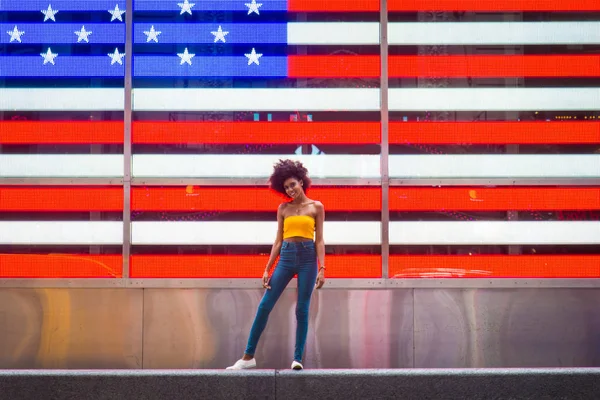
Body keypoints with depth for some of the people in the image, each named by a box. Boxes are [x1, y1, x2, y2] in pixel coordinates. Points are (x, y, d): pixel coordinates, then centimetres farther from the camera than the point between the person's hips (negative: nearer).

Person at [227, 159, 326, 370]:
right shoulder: (283, 208, 11)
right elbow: (278, 241, 10)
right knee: (264, 306, -3)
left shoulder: (316, 207, 4)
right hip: (286, 257, 2)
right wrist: (267, 269, 4)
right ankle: (248, 356, 2)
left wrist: (322, 268, -8)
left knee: (302, 310, -2)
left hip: (308, 258, -2)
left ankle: (298, 358, 4)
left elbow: (319, 240, 1)